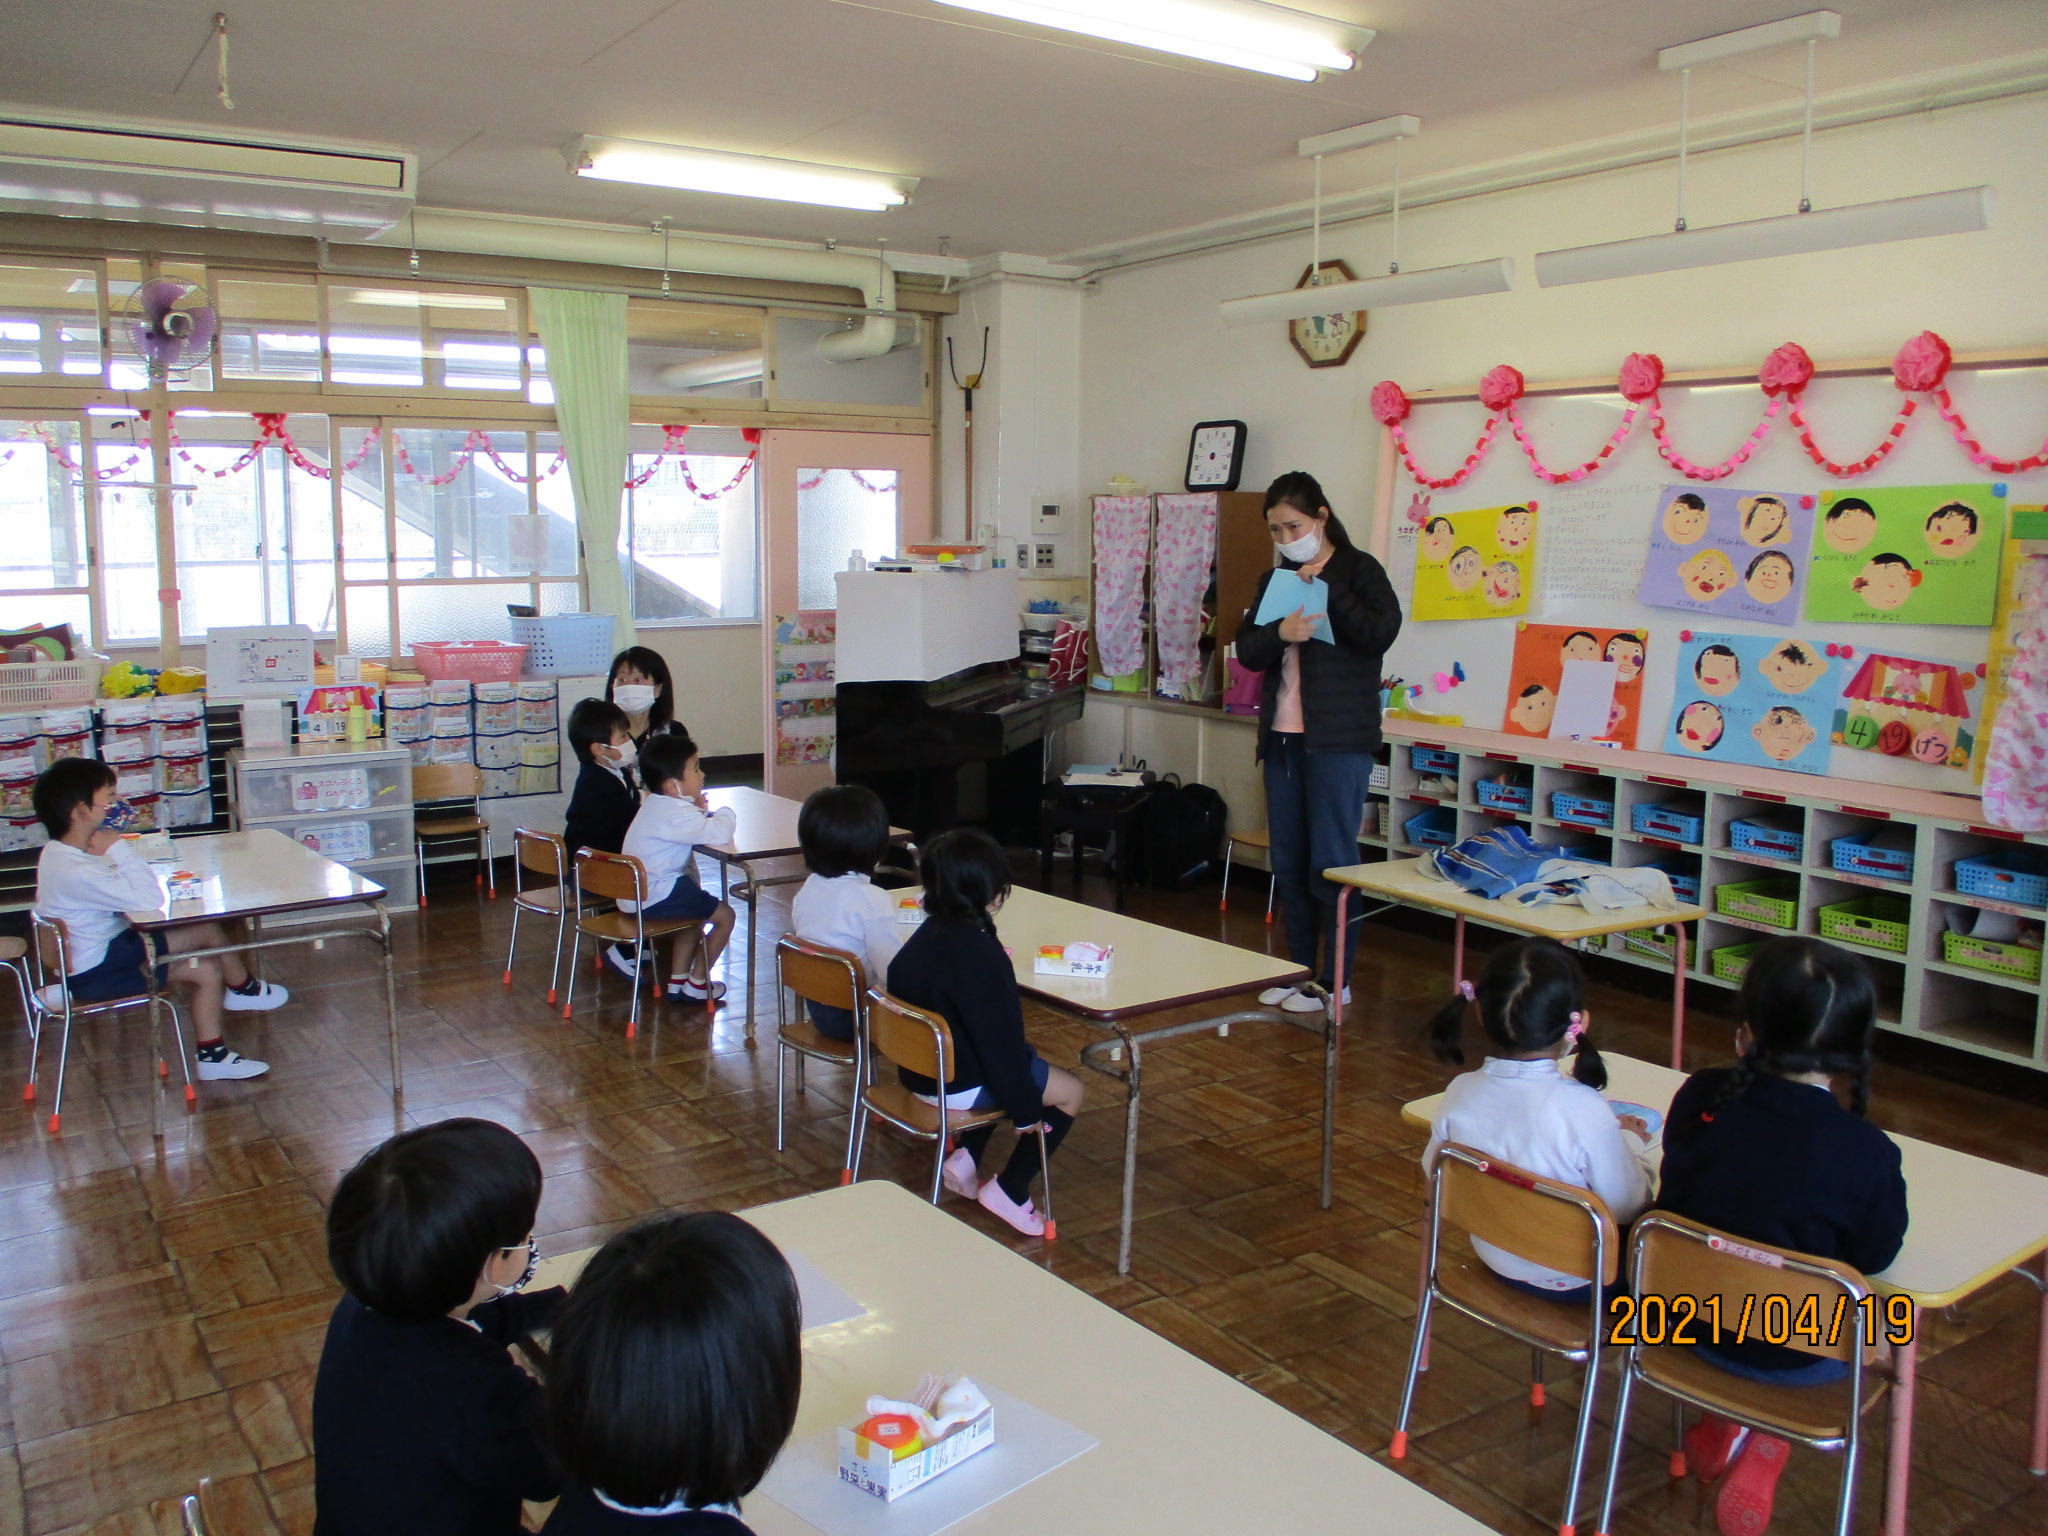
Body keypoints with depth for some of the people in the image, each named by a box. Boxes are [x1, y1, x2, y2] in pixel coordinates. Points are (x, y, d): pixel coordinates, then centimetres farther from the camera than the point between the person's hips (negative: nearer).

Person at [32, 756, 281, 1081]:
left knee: (208, 931, 7)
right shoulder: (76, 872, -32)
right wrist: (119, 848, -27)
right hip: (96, 973, -10)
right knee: (207, 970, -10)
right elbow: (150, 898, -34)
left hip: (108, 944, 10)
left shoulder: (60, 852, 1)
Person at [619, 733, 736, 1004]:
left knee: (698, 913, 30)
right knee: (724, 916, -2)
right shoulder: (674, 814, -23)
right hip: (654, 897, -11)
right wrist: (726, 813, -9)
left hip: (635, 894, 11)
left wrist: (699, 810, 2)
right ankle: (697, 984, 9)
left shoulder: (656, 804, 10)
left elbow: (690, 826, 25)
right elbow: (720, 832, -32)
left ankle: (678, 982, 30)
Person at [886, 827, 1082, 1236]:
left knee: (1029, 1062, 32)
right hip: (957, 1086, -9)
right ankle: (1009, 1191, 7)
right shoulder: (979, 954, -27)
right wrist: (1025, 1109, -13)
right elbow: (998, 1040, -23)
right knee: (1071, 1091, 6)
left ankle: (966, 1159, 24)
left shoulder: (926, 934, 1)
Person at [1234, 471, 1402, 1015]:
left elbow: (1381, 632, -17)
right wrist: (1279, 632, -14)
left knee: (1332, 863, -4)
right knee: (1289, 863, 10)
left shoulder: (1357, 569, -1)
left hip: (1338, 739, -6)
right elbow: (1246, 651, 6)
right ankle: (1300, 970, 21)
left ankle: (1335, 981, 6)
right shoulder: (1275, 578, 15)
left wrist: (1325, 588, -16)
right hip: (1282, 736, 6)